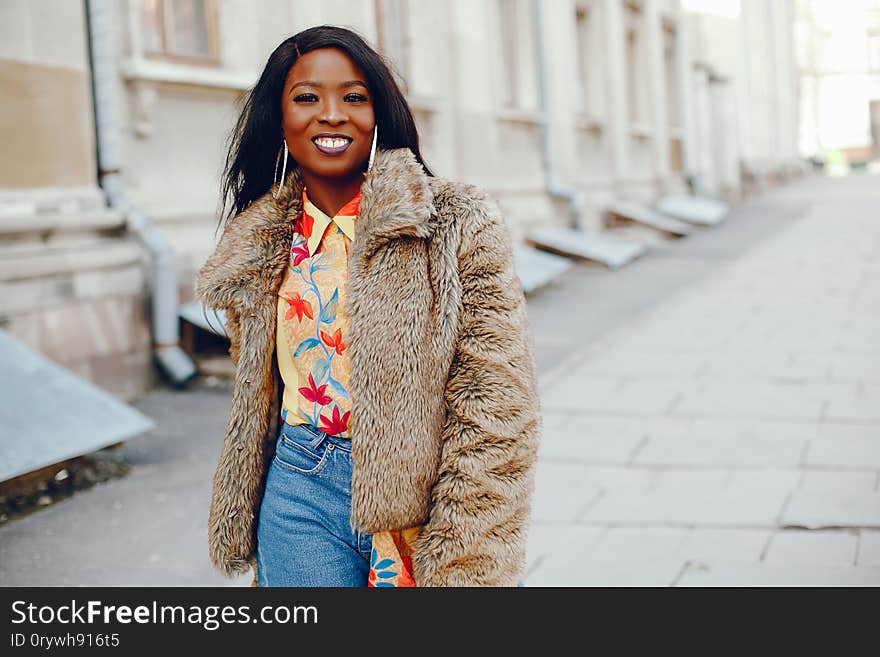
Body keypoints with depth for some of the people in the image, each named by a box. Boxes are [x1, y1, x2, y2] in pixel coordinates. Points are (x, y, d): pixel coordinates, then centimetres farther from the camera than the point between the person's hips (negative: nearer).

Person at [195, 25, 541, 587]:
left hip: (429, 502, -3)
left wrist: (464, 570, -17)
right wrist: (252, 540, 19)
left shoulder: (459, 226, -9)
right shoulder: (259, 251, 5)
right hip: (299, 499, 3)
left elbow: (497, 413, -13)